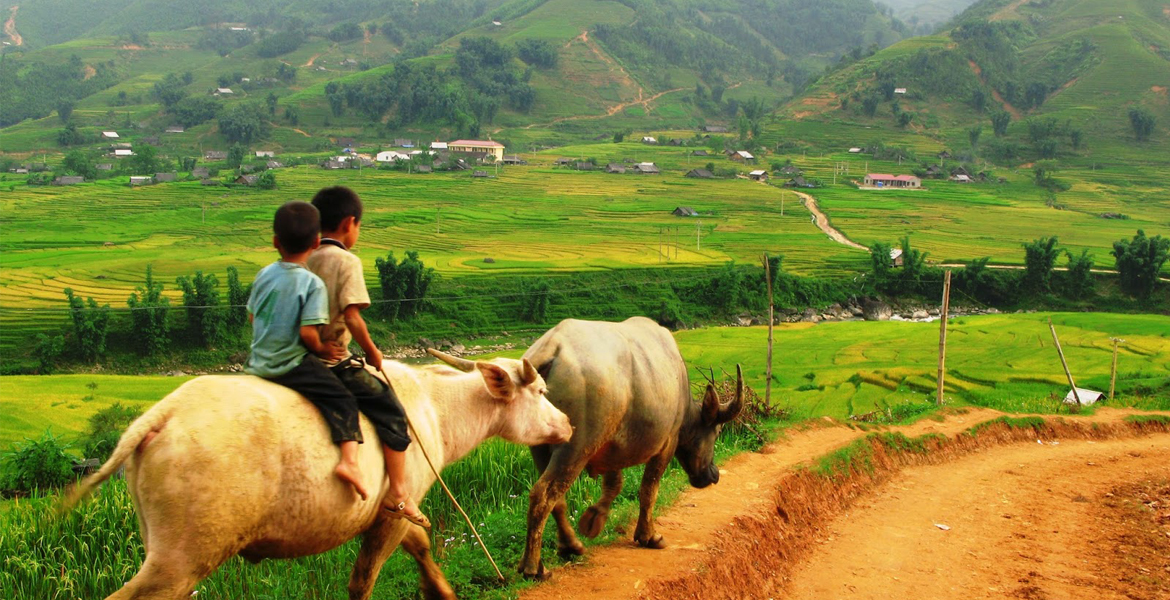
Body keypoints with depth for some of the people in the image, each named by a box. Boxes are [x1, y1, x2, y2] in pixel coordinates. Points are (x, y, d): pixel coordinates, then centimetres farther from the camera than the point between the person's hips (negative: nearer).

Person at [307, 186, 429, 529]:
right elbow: (351, 316, -20)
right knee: (391, 412, 1)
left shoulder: (302, 261, 9)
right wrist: (372, 352, -6)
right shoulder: (347, 261, -11)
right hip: (335, 363, -8)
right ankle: (398, 494, -2)